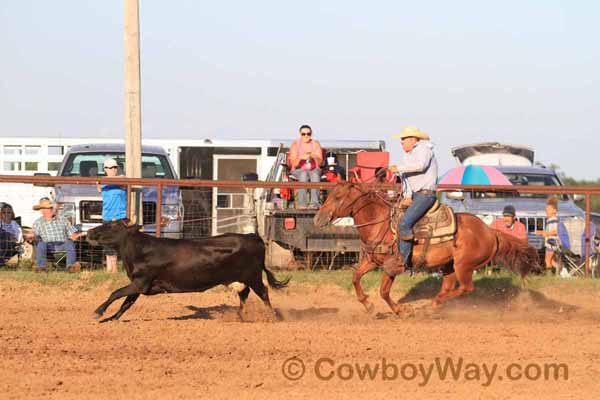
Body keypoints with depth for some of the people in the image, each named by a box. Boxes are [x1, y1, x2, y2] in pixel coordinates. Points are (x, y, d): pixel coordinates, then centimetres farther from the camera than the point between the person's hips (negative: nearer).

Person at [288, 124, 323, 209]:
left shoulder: (316, 144, 1)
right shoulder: (295, 145, -3)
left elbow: (320, 162, -7)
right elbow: (294, 164, -11)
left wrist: (314, 156, -29)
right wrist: (300, 158, -31)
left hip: (313, 170, 1)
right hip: (299, 170, -1)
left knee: (315, 175, -35)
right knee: (303, 175, -37)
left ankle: (314, 203, -46)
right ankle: (301, 203, -43)